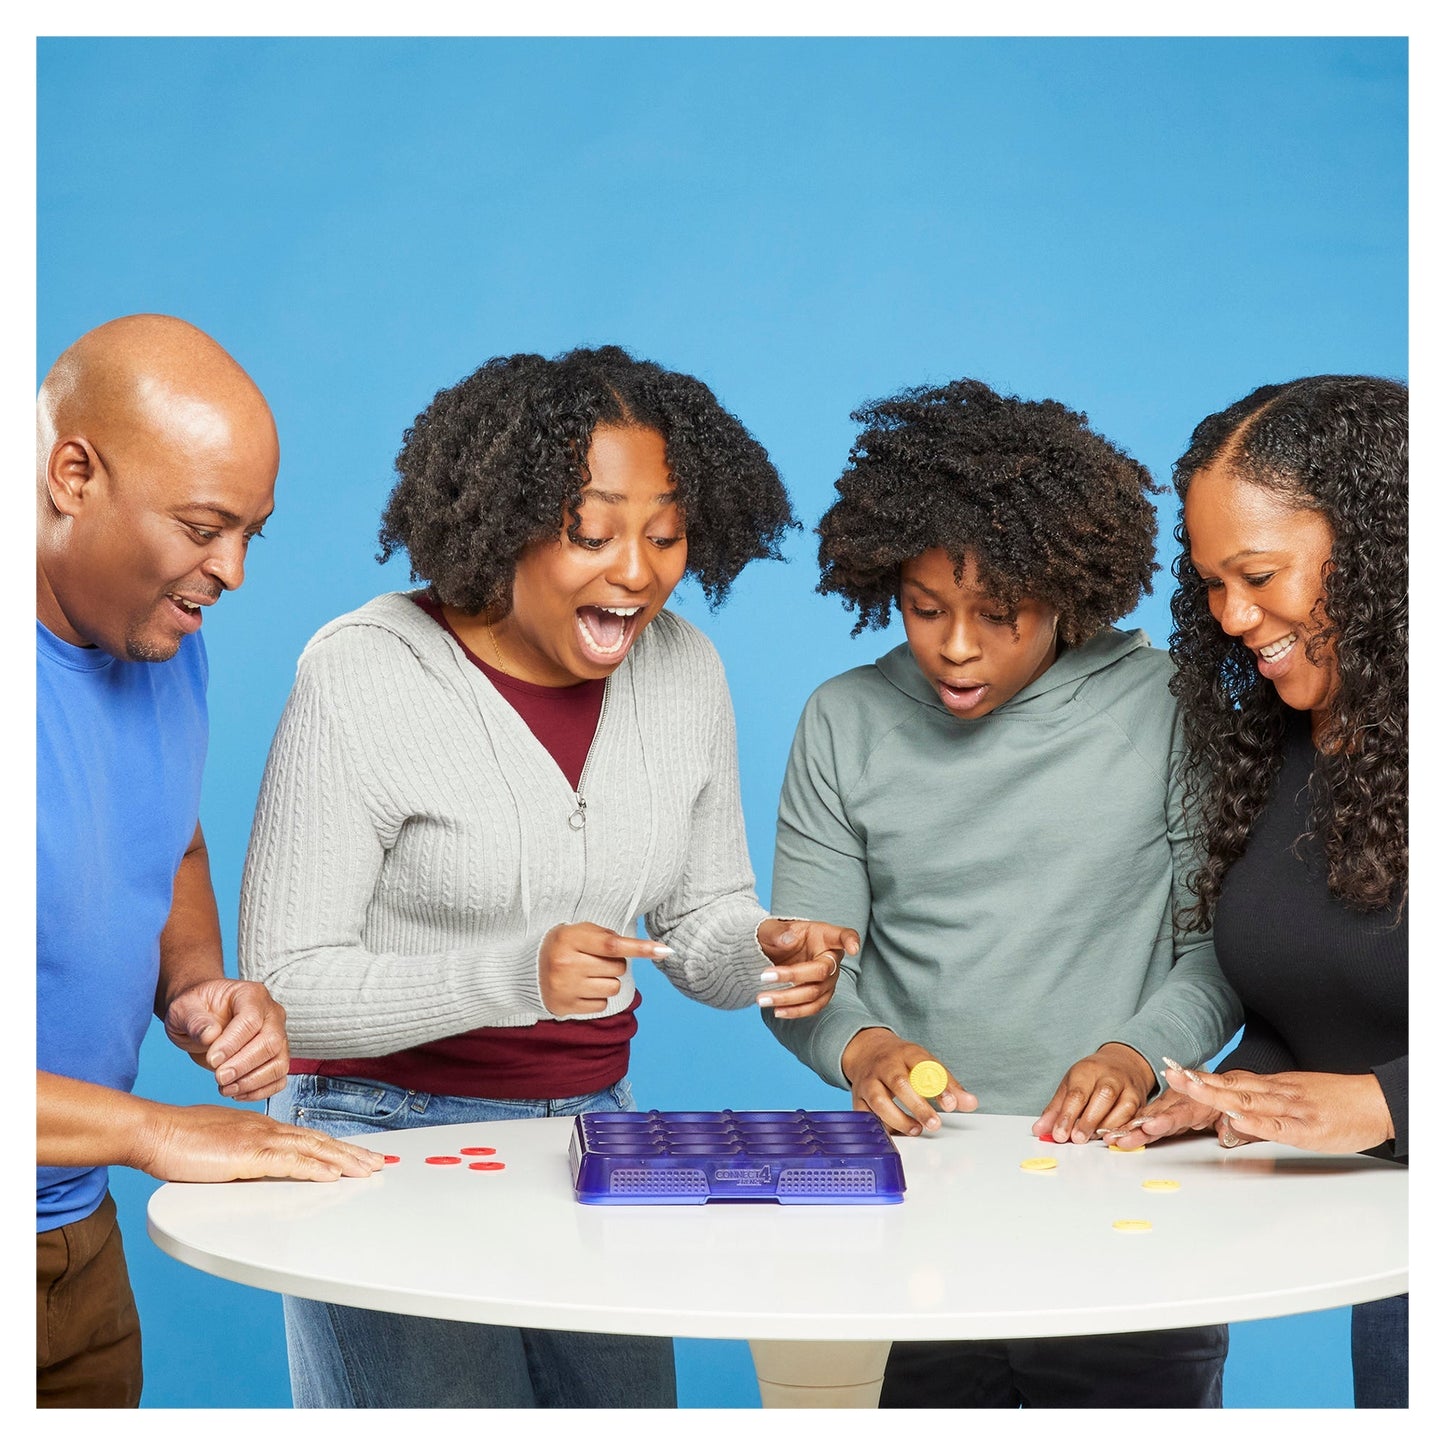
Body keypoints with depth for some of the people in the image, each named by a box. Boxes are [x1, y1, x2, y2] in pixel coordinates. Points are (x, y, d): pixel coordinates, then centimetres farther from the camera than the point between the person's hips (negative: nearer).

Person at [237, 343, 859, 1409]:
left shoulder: (683, 666, -1)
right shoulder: (361, 676, -17)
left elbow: (704, 919, 10)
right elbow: (285, 985, -18)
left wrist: (763, 952, -14)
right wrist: (514, 974, -32)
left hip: (598, 1126, 5)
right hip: (392, 1138, -5)